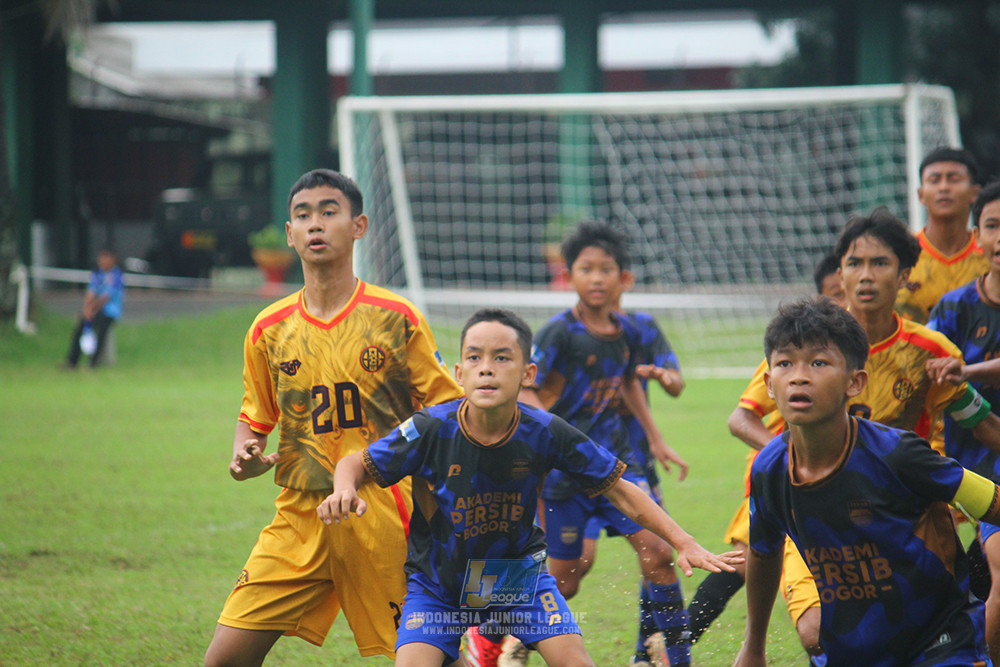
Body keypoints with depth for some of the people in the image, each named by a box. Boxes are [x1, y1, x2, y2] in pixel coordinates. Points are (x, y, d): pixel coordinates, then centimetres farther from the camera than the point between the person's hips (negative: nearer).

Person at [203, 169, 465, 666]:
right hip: (299, 517, 3)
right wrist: (245, 455, -2)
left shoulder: (395, 318, -1)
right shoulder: (270, 329, 7)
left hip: (383, 513, -2)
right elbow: (254, 417, 20)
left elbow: (447, 411, 3)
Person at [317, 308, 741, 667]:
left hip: (518, 574, 1)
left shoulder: (546, 434, -20)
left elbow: (618, 490, -9)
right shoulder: (431, 430, -24)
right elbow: (358, 464, -10)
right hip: (438, 581, -1)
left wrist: (684, 544, -14)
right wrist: (344, 491, -34)